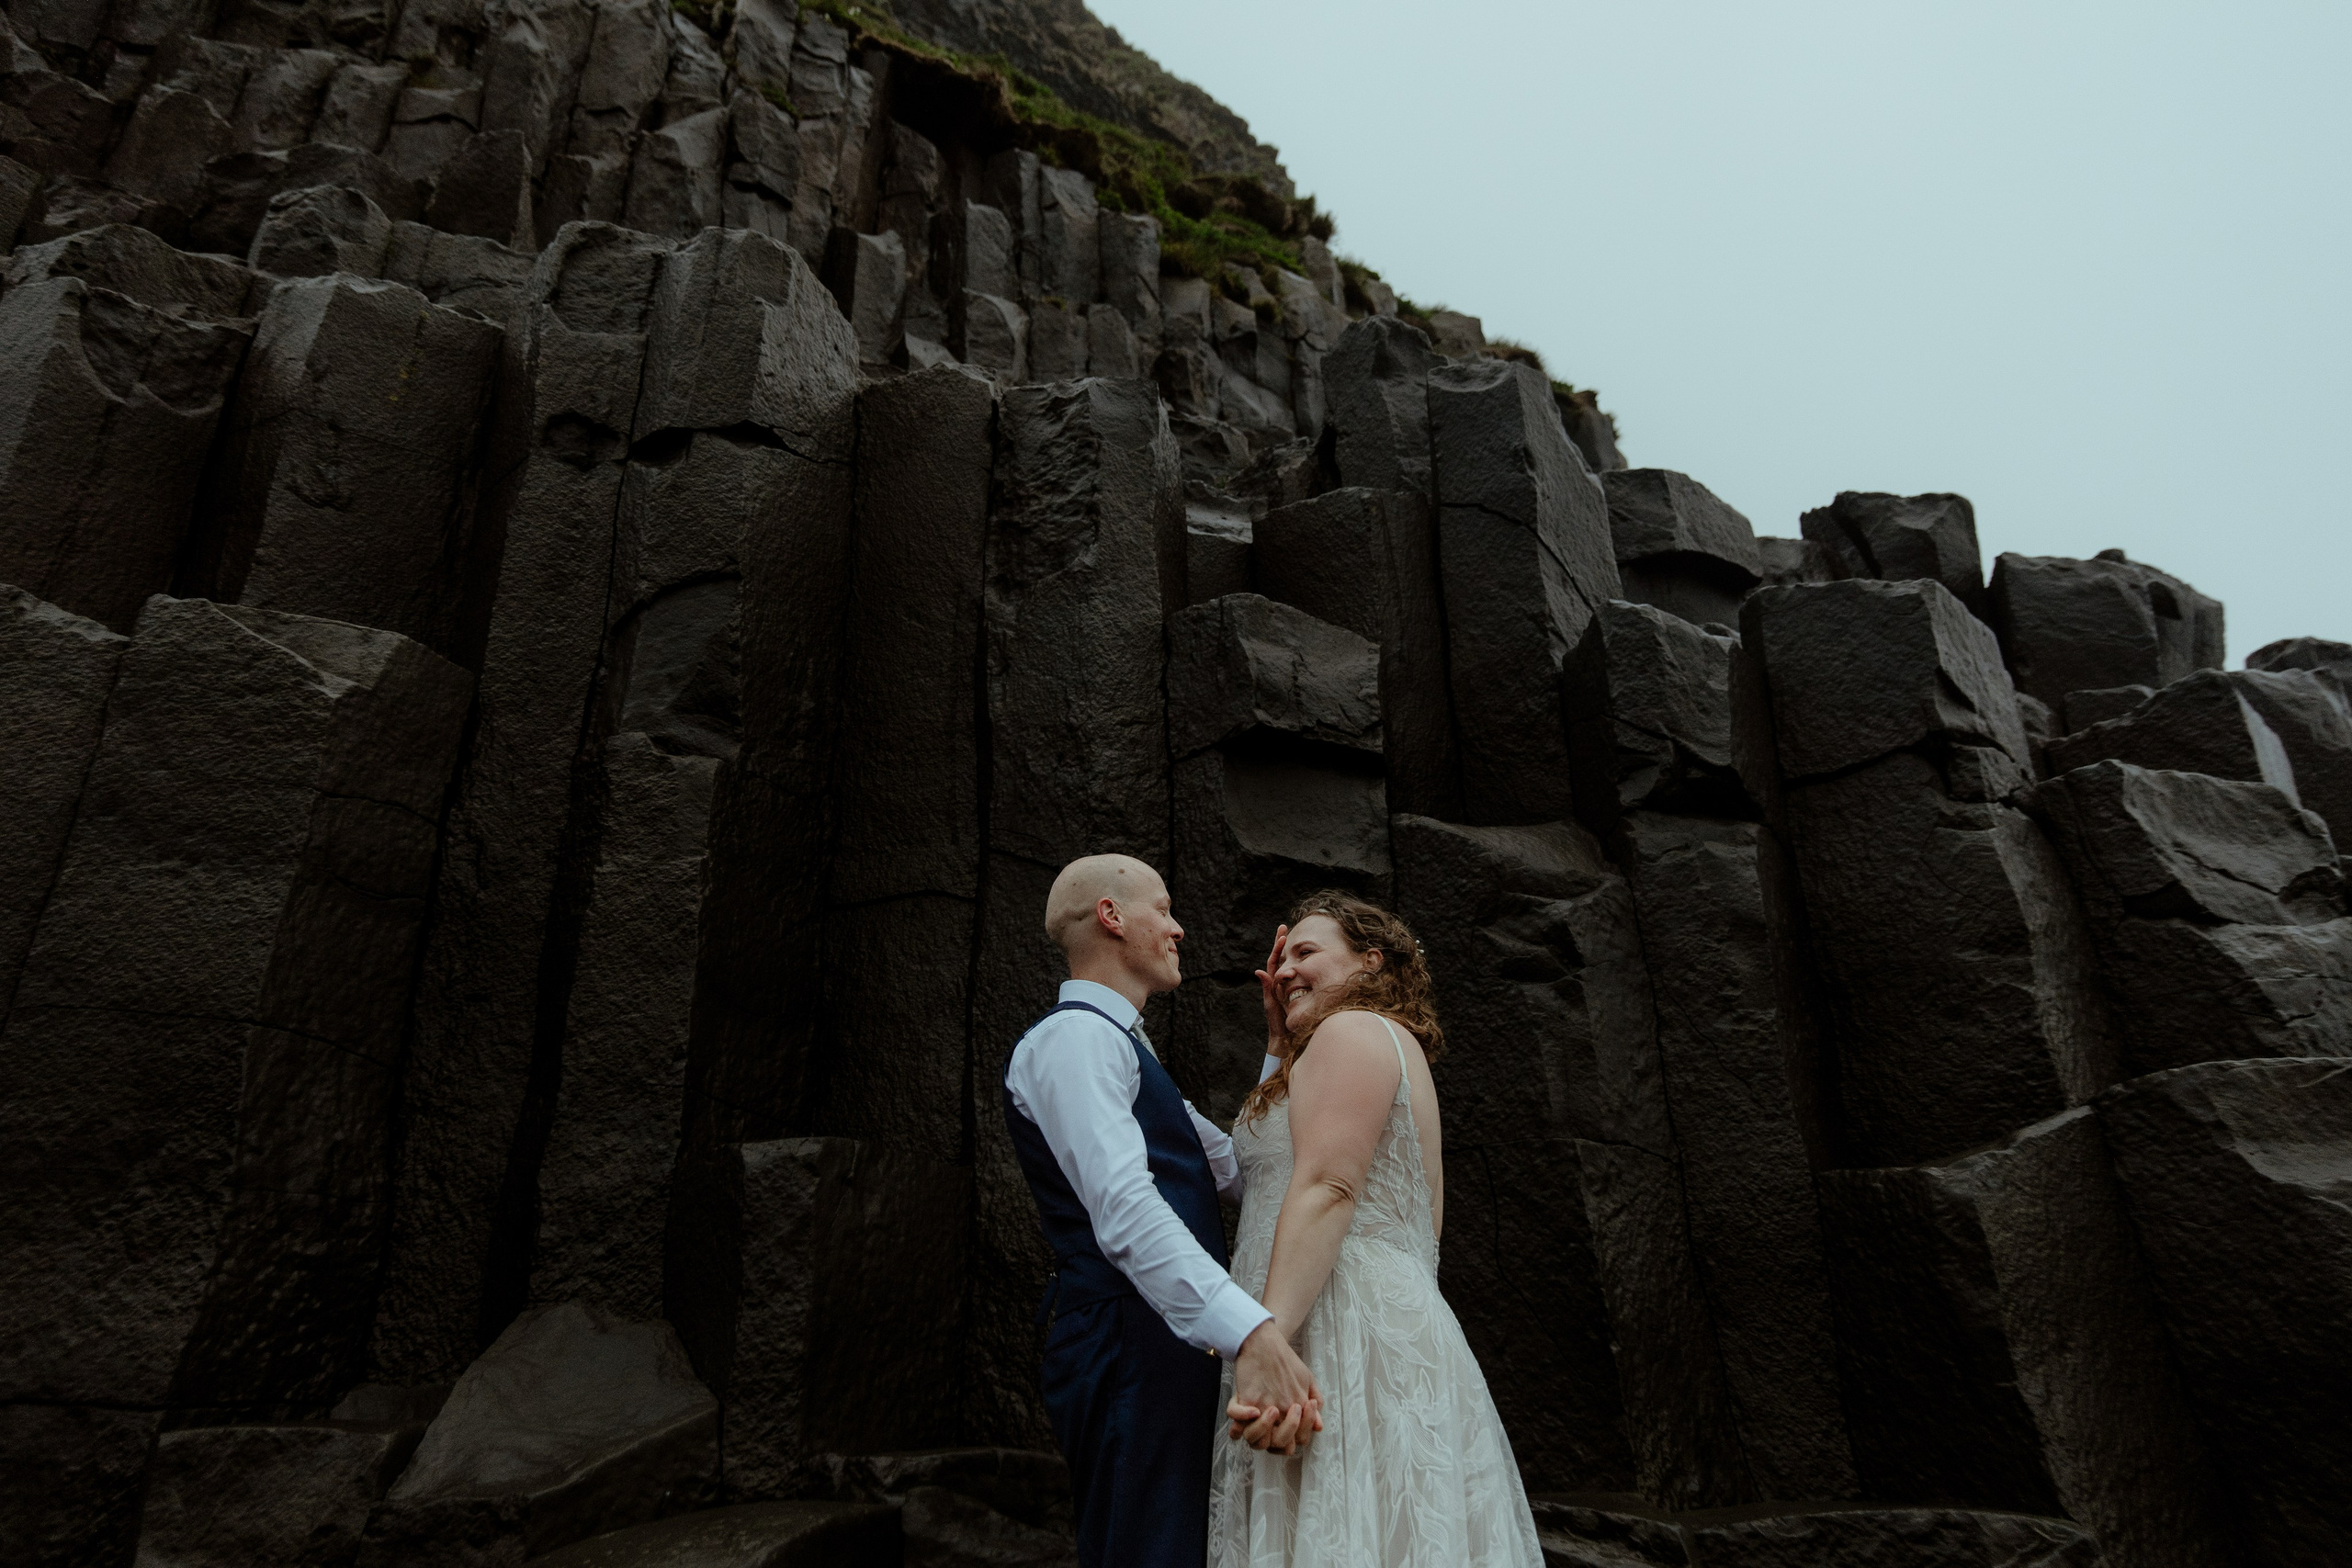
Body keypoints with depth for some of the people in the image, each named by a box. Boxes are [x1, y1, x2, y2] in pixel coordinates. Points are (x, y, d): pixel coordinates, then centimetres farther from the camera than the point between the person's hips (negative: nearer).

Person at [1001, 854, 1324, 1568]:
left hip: (1170, 1350, 11)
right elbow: (1126, 1211, -28)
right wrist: (1251, 1334, -37)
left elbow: (1239, 1171, 22)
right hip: (1128, 1349, -11)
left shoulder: (1116, 1047, 22)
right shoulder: (1074, 1035, -12)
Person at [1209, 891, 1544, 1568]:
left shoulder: (1353, 1030, -3)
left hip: (1348, 1330, -10)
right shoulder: (1399, 1047, 27)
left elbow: (1326, 1188, -17)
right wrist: (1281, 1039, 26)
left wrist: (1266, 1341, -25)